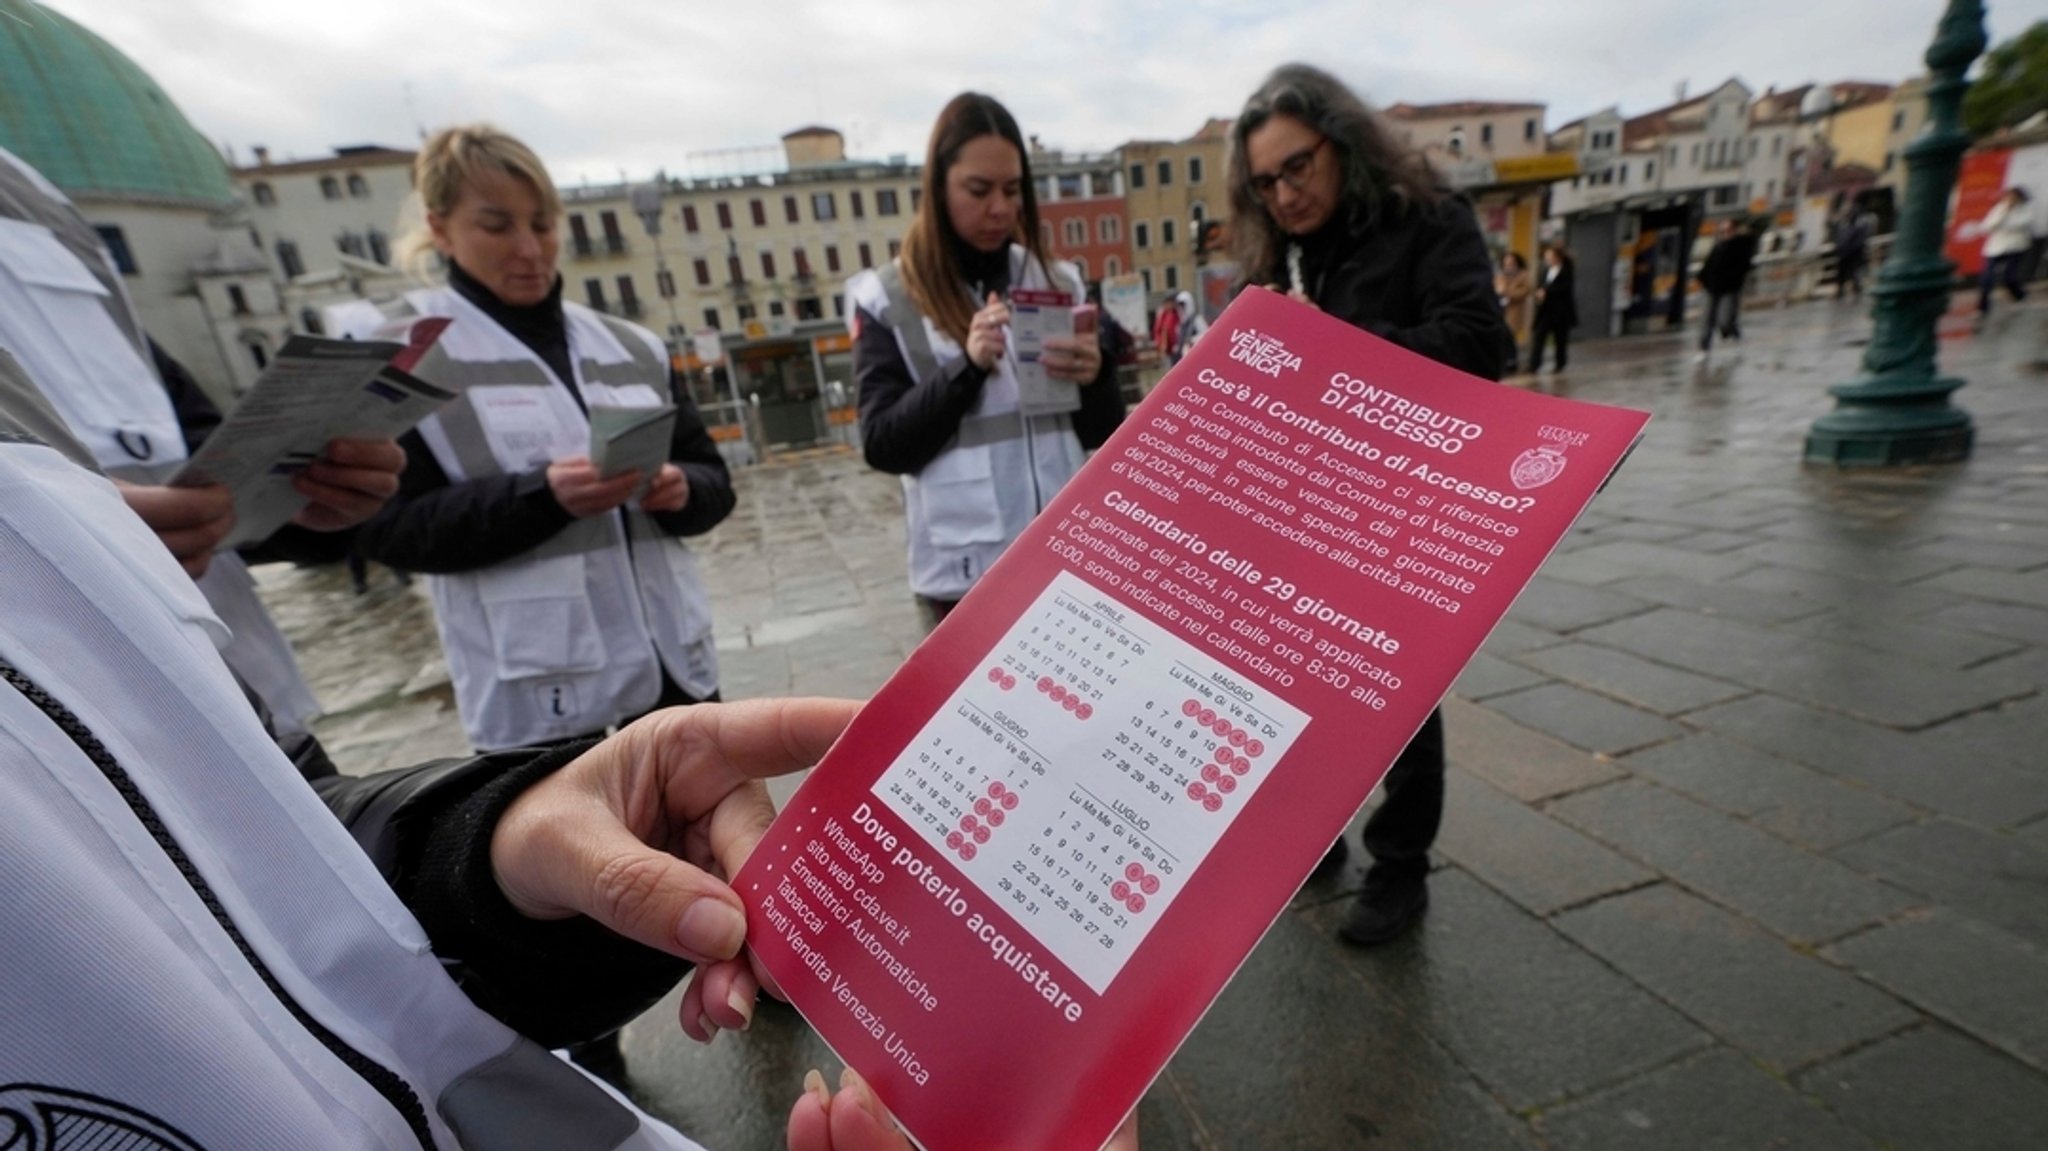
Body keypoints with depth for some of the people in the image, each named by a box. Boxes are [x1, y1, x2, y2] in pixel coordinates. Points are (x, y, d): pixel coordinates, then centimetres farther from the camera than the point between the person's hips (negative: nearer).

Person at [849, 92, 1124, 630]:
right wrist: (967, 368, -19)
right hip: (965, 574, -3)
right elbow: (884, 447, -7)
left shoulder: (1054, 281, 7)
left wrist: (1094, 377, -13)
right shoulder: (886, 299, -1)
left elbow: (1102, 433, 8)